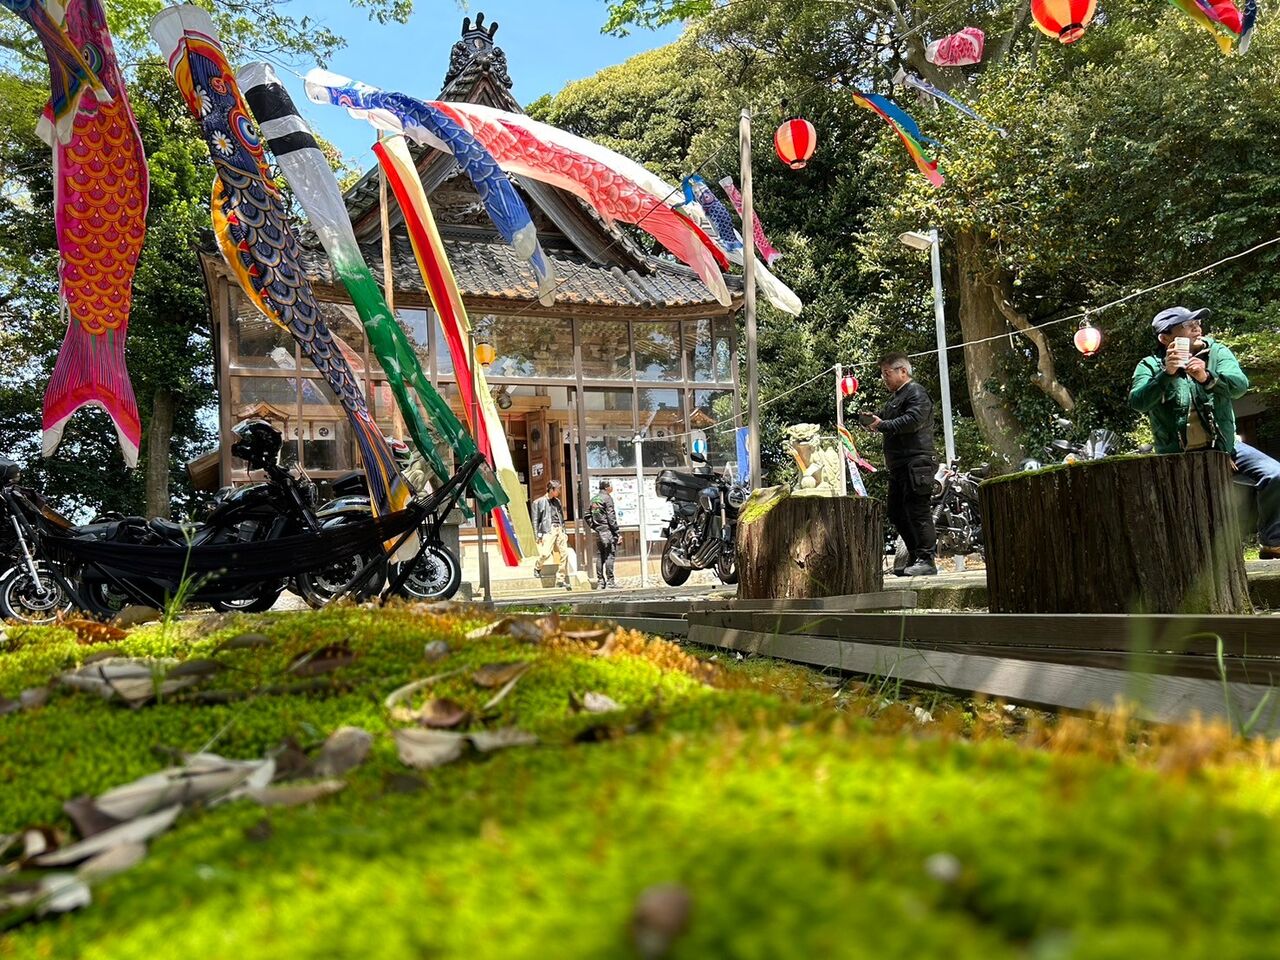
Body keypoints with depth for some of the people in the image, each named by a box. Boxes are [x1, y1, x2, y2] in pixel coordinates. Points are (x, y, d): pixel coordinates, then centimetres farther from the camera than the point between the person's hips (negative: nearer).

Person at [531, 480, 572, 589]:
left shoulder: (557, 501, 19)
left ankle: (560, 579, 2)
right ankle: (538, 567, 16)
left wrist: (563, 531, 16)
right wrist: (538, 535, -6)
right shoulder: (539, 502, 3)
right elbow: (535, 520, 1)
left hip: (559, 530, 5)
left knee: (564, 553, -5)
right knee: (545, 553, -18)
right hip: (548, 530, -5)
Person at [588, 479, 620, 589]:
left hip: (598, 531, 7)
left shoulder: (593, 499, 15)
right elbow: (611, 516, -13)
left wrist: (593, 527, 17)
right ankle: (610, 581, -8)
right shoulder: (607, 497, -8)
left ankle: (600, 582, 9)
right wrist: (615, 532, -12)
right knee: (609, 555, -6)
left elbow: (587, 516, 16)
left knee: (599, 557, 8)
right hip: (607, 530, -7)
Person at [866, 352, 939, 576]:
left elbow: (913, 420, -21)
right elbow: (887, 419, 29)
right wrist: (873, 419, 7)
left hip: (916, 463, -11)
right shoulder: (896, 397, 25)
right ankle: (915, 558, 18)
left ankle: (926, 560, -9)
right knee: (897, 513, 12)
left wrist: (882, 425, -17)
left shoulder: (916, 392, -6)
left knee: (917, 511, -12)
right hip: (899, 465, 11)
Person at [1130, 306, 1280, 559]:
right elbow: (1137, 402, -19)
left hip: (1224, 446, 2)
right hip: (1177, 458, -2)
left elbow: (1239, 385, -14)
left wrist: (1207, 378, -34)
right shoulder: (1150, 366, -1)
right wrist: (1166, 374, -32)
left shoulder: (1216, 352, 4)